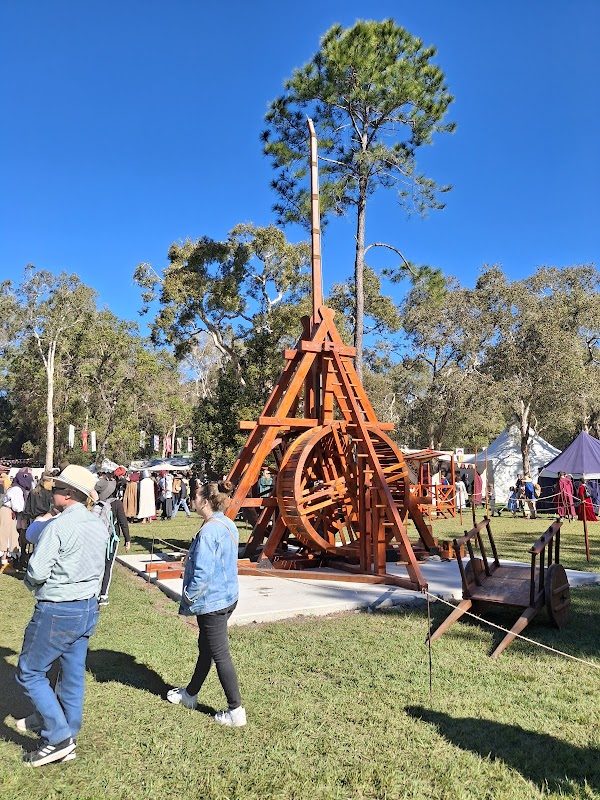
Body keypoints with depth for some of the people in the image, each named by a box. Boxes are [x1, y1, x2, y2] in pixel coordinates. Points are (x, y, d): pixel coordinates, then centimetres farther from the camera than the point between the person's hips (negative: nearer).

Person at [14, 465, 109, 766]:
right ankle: (64, 730, 32)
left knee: (29, 673, 9)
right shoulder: (99, 525, 2)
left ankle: (59, 738, 10)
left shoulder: (58, 526, -21)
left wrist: (31, 583, 0)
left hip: (58, 612, -8)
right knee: (73, 673, 17)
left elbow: (37, 571, -21)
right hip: (89, 607, 8)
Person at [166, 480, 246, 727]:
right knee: (205, 647, 23)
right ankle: (190, 694, 42)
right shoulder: (229, 525, 4)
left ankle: (236, 711, 14)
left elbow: (202, 573, -26)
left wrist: (188, 599, -10)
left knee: (220, 655, 3)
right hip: (228, 597, 10)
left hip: (212, 602, -9)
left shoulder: (209, 531, -25)